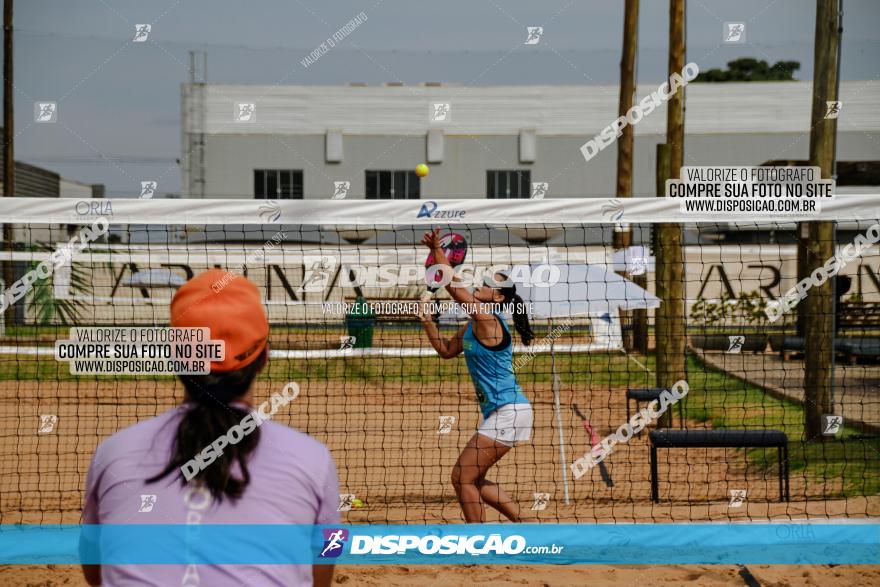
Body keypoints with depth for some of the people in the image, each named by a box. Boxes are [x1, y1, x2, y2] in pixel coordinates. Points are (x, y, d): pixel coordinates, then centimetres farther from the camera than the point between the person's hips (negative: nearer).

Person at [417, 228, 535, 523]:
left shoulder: (486, 318, -15)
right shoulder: (474, 323, 13)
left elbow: (452, 284, -19)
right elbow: (447, 350, 23)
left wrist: (437, 250, -13)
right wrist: (428, 321, 12)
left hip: (508, 412, -10)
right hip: (498, 413, 10)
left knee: (462, 477, -7)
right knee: (471, 479, 16)